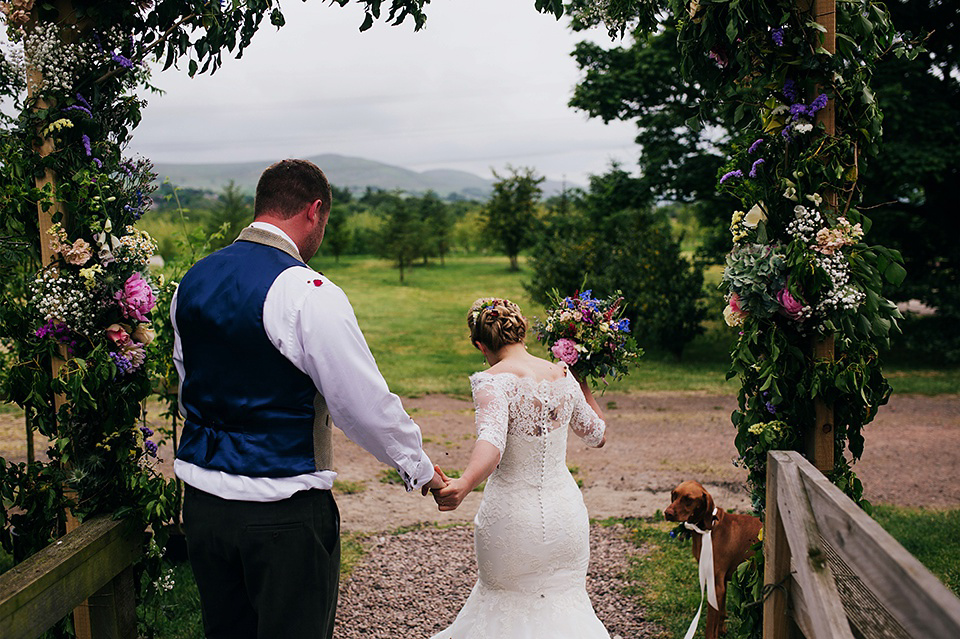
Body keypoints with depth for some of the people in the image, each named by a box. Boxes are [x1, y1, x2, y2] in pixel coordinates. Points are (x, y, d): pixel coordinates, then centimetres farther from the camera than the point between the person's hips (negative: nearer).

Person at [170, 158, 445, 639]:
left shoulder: (192, 282, 5)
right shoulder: (309, 293, -18)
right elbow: (366, 404, -15)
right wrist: (420, 468, 0)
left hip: (202, 504, 7)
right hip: (283, 514, -7)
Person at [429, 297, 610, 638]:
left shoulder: (494, 380, -16)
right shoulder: (563, 376, -1)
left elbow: (492, 442, -35)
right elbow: (597, 435, 13)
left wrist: (463, 484, -51)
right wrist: (584, 383, 23)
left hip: (511, 517, -4)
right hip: (565, 511, 4)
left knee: (505, 602, 22)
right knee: (563, 601, 22)